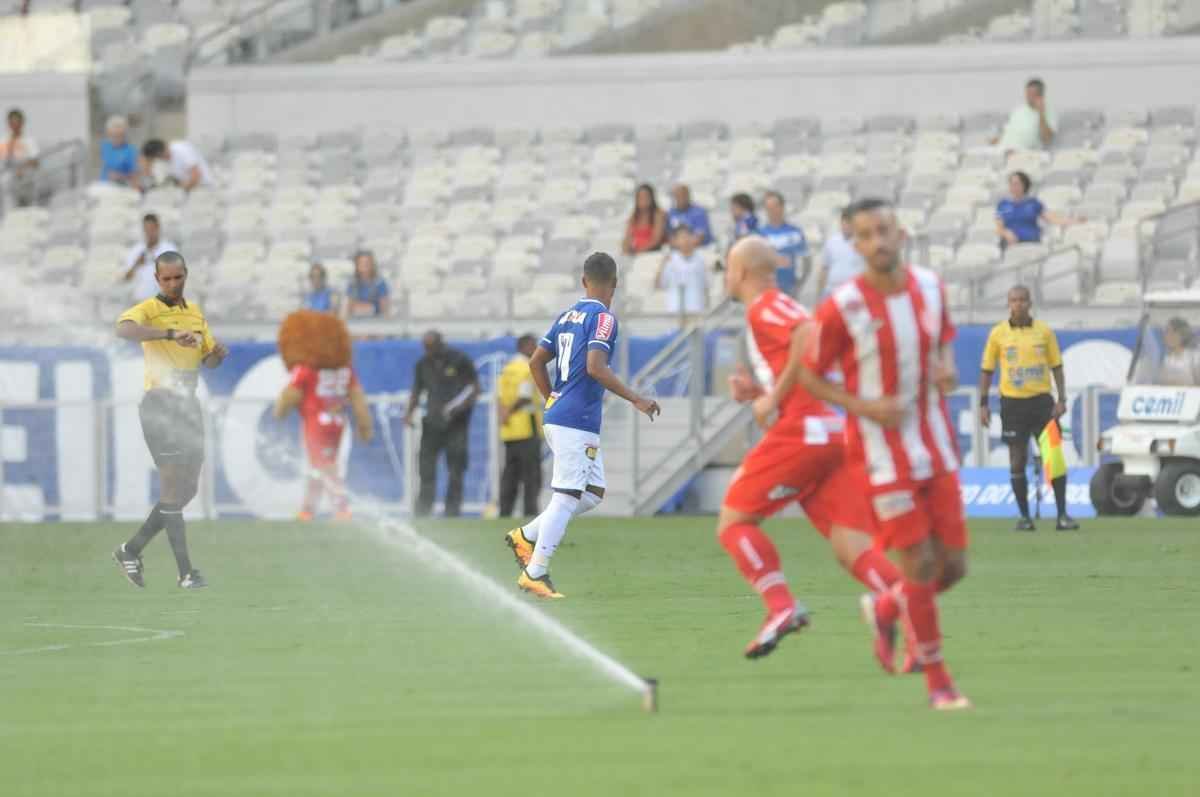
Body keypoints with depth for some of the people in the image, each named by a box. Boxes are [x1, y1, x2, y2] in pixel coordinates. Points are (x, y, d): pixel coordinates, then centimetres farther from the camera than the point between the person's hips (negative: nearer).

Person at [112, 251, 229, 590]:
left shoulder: (195, 313, 14)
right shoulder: (149, 310, -8)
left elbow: (207, 359, 23)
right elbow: (123, 328, -31)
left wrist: (218, 353, -2)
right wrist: (170, 334, -41)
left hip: (188, 402, 8)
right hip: (160, 403, -8)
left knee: (187, 489, 9)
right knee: (174, 488, -9)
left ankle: (132, 550, 22)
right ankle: (185, 571, -7)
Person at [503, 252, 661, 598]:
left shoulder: (567, 316, 15)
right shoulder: (603, 317, -10)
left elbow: (536, 362, 16)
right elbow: (595, 368, -22)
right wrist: (635, 399, -19)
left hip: (557, 415, 9)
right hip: (578, 422, -9)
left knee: (593, 493, 15)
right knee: (567, 498, -6)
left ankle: (526, 536, 12)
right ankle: (535, 572, -5)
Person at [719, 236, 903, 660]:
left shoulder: (764, 307, -2)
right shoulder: (783, 309, 27)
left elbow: (811, 336, -23)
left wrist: (774, 397, -17)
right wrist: (759, 391, 18)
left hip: (798, 434, -9)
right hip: (832, 434, 9)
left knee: (733, 521, 3)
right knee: (853, 545, -3)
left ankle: (781, 606, -13)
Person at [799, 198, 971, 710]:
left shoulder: (930, 287, 0)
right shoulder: (842, 308, -14)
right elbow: (810, 377, -3)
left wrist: (947, 370, -5)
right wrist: (864, 407, -18)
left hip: (937, 449, 5)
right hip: (883, 452, -5)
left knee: (954, 565, 4)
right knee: (920, 564, -7)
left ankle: (884, 609, 34)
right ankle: (937, 682, 7)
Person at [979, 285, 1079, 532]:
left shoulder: (1044, 332, 3)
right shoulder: (998, 334, 2)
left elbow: (1056, 367, 8)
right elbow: (986, 370, 7)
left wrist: (1061, 399, -1)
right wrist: (983, 403, 0)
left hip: (1041, 400, 0)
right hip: (1013, 402, 0)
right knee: (1017, 460, 1)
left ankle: (1062, 515, -1)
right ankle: (1024, 516, 10)